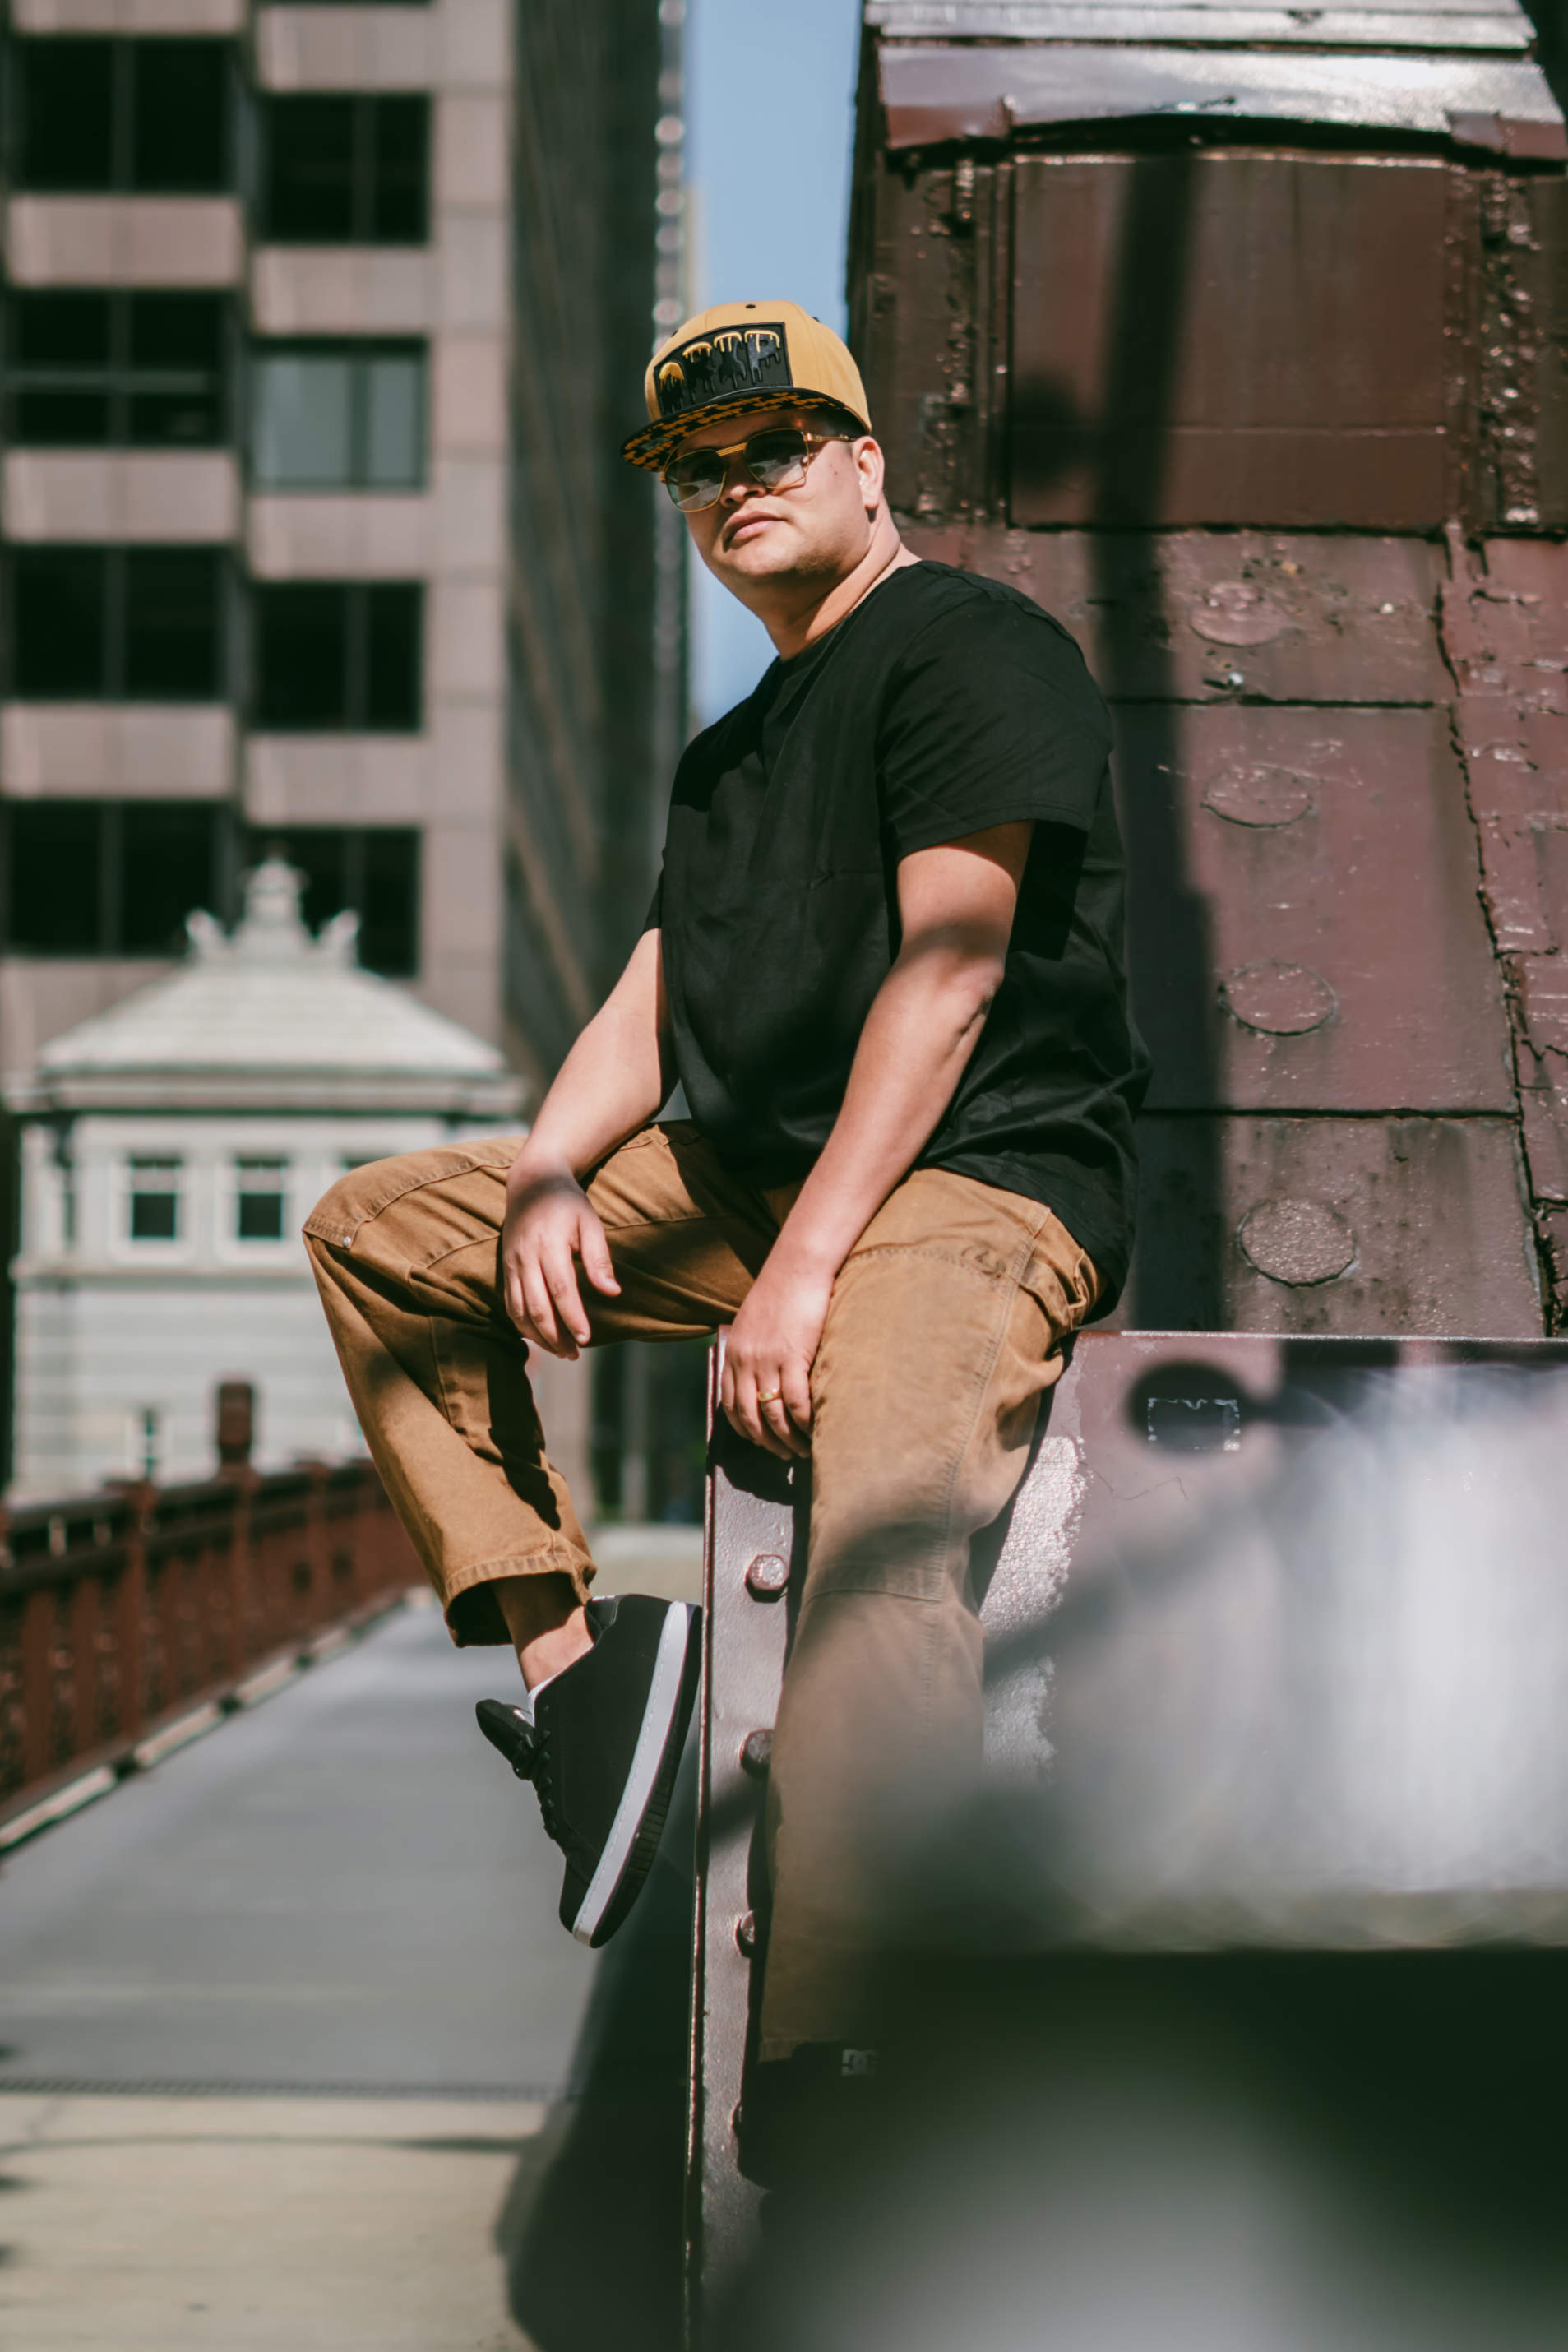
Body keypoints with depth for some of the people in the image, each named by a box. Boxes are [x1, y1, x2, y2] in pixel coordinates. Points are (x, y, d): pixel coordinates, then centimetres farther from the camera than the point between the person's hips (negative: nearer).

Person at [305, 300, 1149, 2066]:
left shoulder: (972, 647, -3)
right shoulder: (730, 751, 25)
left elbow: (947, 978, -14)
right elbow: (651, 1008, 19)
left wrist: (806, 1270, -21)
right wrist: (547, 1181, -4)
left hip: (975, 1184, -9)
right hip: (743, 1179, 9)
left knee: (881, 1536, -36)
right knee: (376, 1231, 6)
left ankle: (831, 2063, -46)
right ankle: (558, 1644, -5)